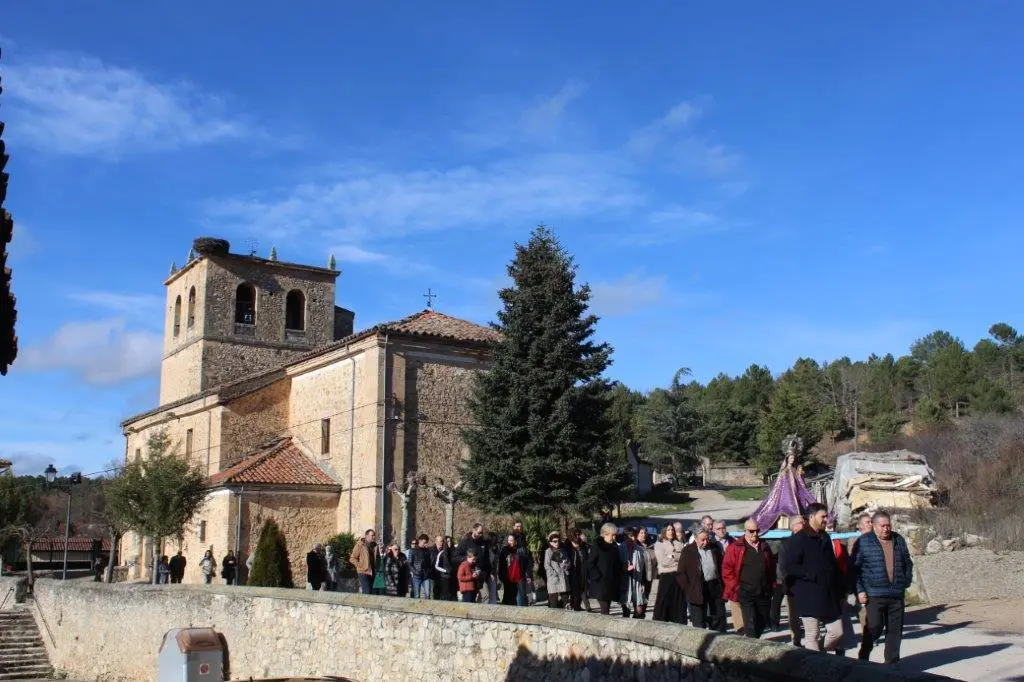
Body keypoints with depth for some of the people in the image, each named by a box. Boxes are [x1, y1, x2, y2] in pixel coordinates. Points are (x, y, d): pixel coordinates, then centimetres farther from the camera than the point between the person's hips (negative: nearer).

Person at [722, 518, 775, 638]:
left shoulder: (764, 547, 13)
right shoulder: (735, 548, -3)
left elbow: (772, 567, 18)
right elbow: (727, 569, -5)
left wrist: (772, 586, 10)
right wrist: (736, 587, -8)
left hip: (764, 594, 5)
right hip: (746, 594, -5)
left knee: (762, 623, 12)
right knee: (750, 624, -10)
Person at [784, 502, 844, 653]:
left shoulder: (825, 538, 14)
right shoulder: (799, 539, -9)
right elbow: (790, 567, -15)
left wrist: (839, 588, 11)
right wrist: (813, 575, -21)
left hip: (829, 595, 7)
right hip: (809, 596, -7)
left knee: (837, 632, 7)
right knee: (812, 636, -1)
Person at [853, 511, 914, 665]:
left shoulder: (899, 540, 11)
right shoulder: (864, 542, -4)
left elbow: (908, 563, 22)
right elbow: (854, 568, -5)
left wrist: (906, 582, 11)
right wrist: (859, 591, -10)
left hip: (897, 595, 5)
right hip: (874, 595, -5)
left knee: (895, 629, 8)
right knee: (874, 627, -5)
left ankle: (892, 661, 19)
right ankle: (863, 658, 14)